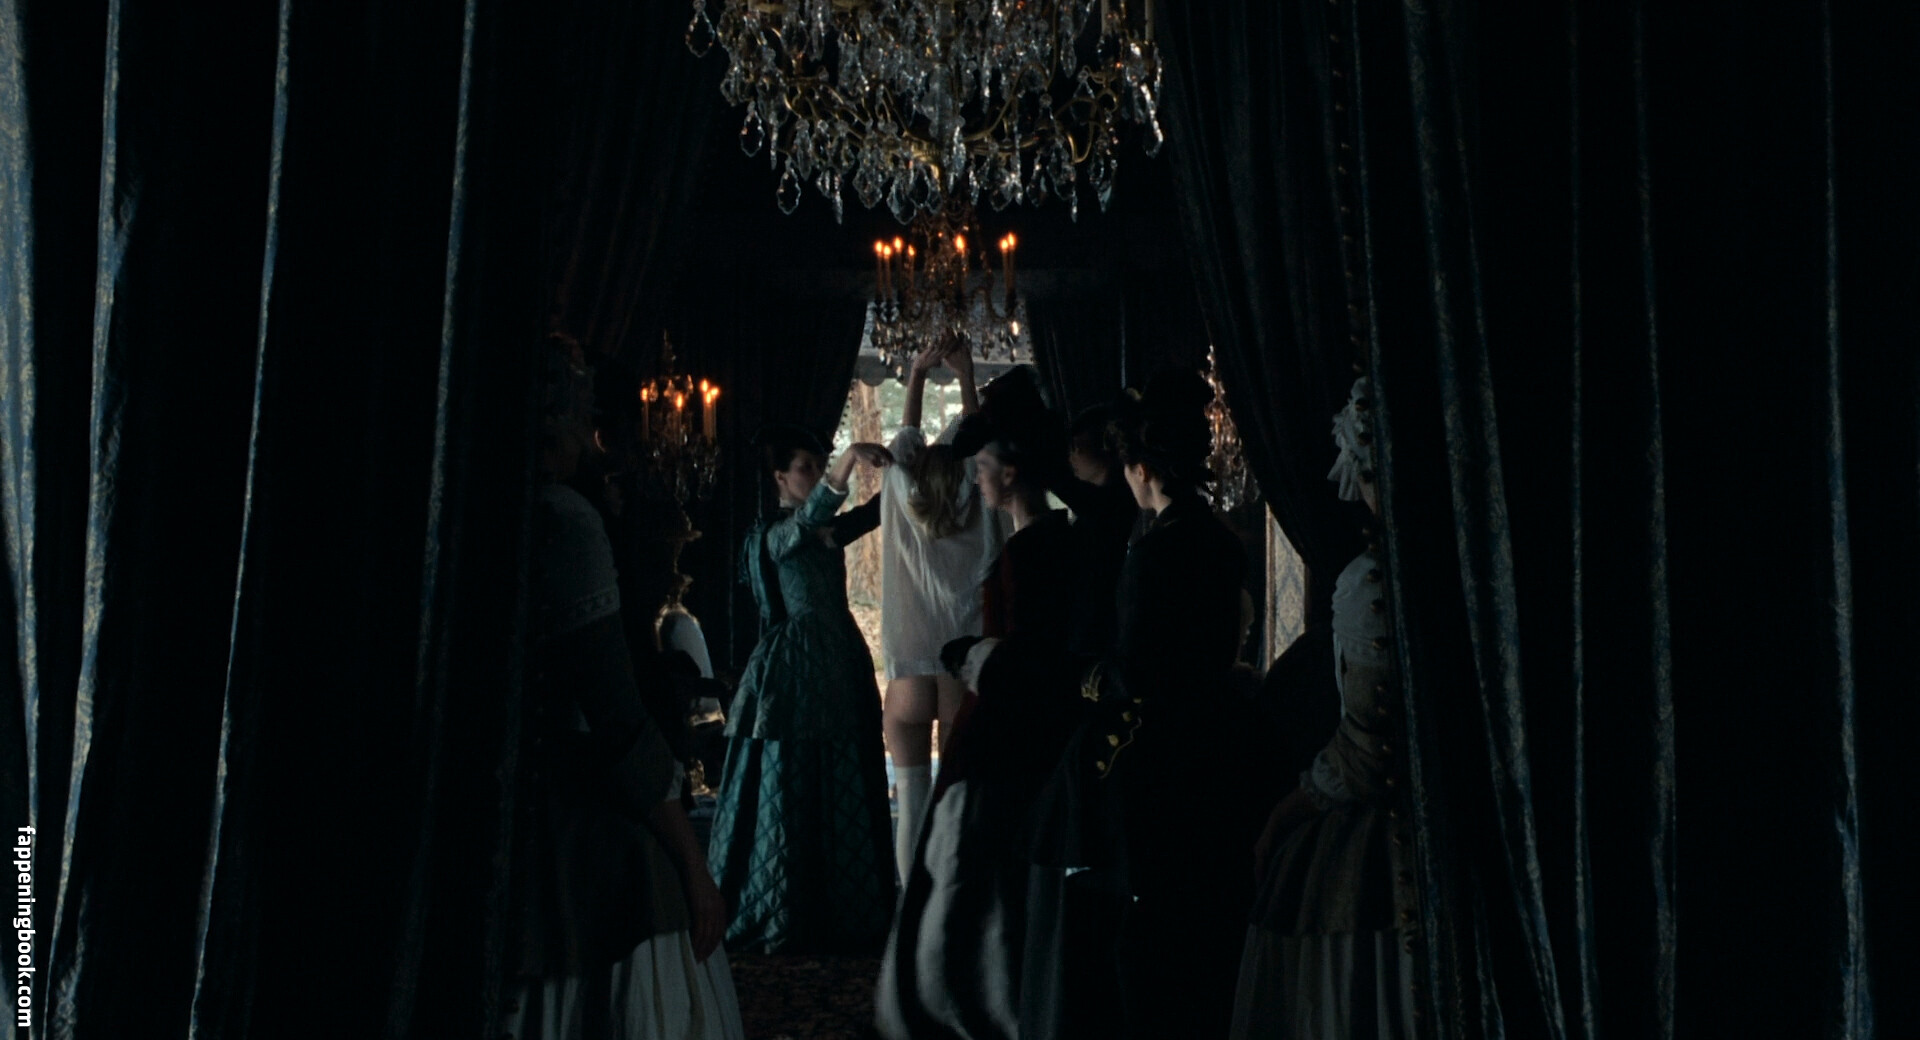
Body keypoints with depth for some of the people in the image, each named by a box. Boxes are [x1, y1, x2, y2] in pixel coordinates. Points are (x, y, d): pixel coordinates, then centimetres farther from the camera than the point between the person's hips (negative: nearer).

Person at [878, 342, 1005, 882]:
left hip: (908, 683, 0)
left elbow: (905, 445, 4)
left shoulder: (904, 518, -4)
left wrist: (917, 376, 8)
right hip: (964, 681, 0)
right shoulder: (978, 526, -5)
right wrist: (966, 375, 5)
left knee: (912, 802, 5)